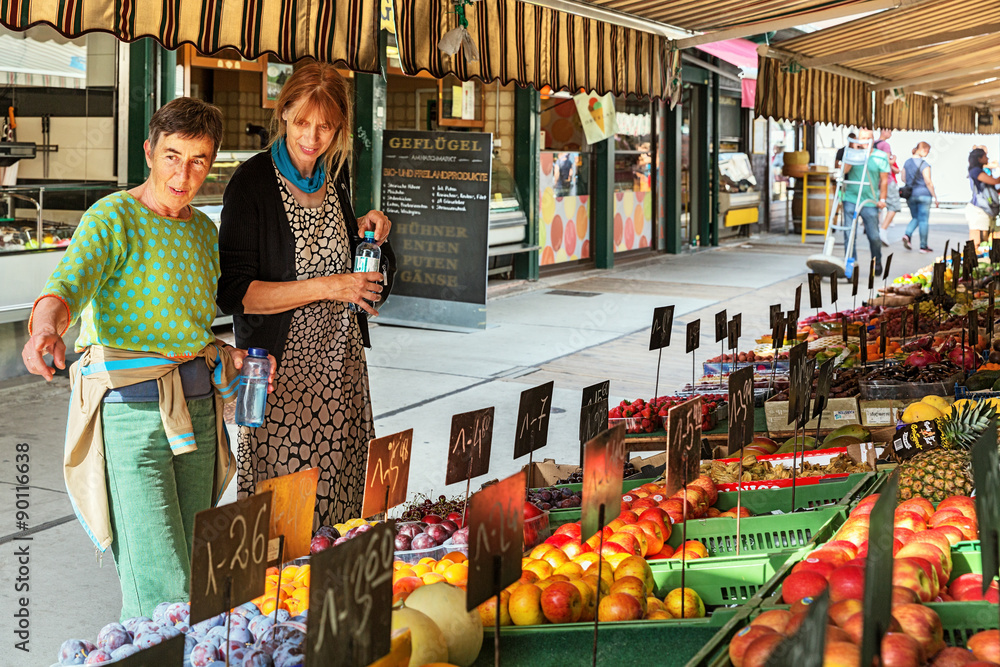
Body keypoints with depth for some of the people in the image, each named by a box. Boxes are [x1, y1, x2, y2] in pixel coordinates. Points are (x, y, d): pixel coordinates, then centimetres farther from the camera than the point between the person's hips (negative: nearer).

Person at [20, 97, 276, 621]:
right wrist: (44, 330, -47)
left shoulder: (203, 229, 14)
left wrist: (229, 358, 6)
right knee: (163, 595, -13)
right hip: (131, 410, -7)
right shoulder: (111, 219, -7)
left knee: (187, 569, 11)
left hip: (198, 410, 7)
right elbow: (66, 287, -25)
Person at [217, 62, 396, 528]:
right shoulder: (252, 183, -9)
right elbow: (233, 293, -14)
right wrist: (325, 287, -18)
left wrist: (366, 232, 6)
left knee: (336, 496, 3)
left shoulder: (335, 177, 9)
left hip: (340, 363, 5)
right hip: (281, 365, -5)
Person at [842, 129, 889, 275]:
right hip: (850, 200, 1)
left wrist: (882, 199, 0)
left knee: (874, 236, 4)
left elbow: (884, 179, 5)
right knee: (849, 234, -2)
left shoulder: (880, 157, 4)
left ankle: (877, 263, 27)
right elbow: (844, 170, -10)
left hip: (869, 202, -1)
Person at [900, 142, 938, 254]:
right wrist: (935, 196, -7)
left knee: (915, 218, 18)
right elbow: (928, 182, -14)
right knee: (923, 220, 2)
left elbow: (903, 179, 11)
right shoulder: (924, 165, -13)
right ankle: (923, 246, 5)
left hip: (910, 195, 6)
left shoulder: (907, 163, 6)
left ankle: (907, 234, -8)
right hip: (923, 194, -6)